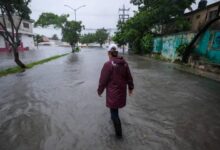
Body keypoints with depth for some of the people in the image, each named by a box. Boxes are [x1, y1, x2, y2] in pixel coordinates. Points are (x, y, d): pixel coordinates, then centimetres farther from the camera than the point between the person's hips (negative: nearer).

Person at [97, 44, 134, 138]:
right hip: (122, 91, 7)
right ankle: (114, 117, 52)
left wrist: (100, 91, 0)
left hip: (113, 92, -6)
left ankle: (119, 133, 21)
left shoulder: (108, 64, -19)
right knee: (115, 110, 30)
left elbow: (103, 80, -15)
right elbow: (129, 77, 8)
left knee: (114, 113, 8)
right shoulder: (124, 63, 0)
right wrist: (130, 87, 21)